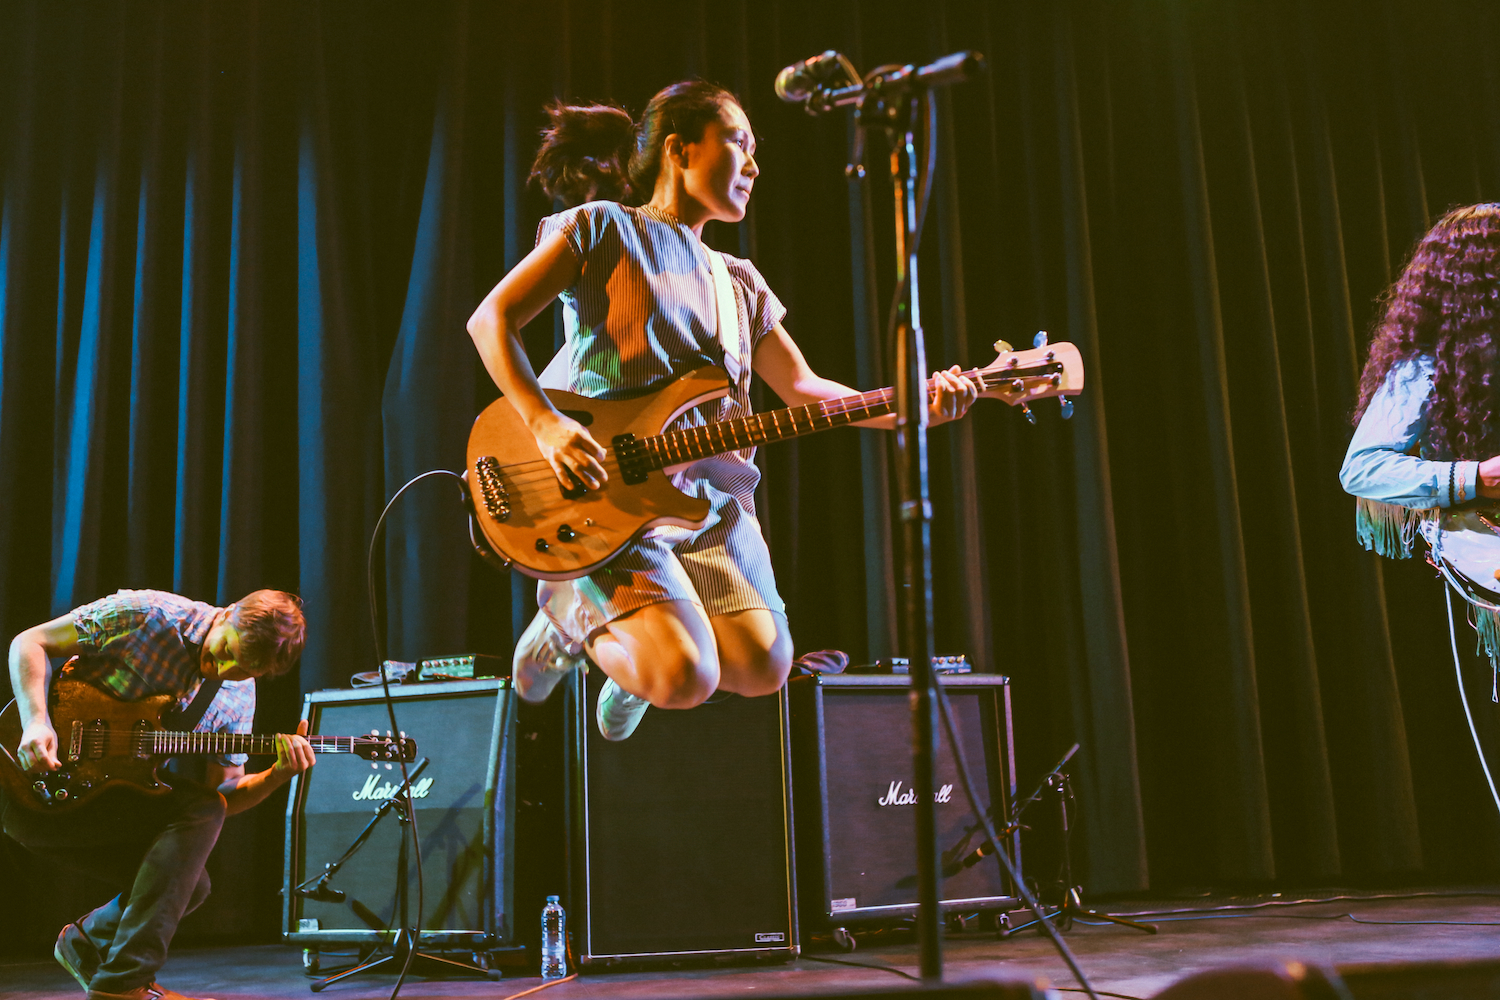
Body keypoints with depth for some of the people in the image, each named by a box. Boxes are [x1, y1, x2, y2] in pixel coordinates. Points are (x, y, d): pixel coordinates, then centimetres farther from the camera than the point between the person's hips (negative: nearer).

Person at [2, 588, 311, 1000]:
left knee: (188, 884, -7)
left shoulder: (238, 695, 1)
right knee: (199, 811, -21)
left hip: (105, 796, 7)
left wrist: (278, 774, -19)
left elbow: (224, 793, 1)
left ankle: (88, 942, 21)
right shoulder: (145, 615, -16)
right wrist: (36, 721, -23)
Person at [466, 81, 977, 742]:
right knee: (686, 680, -21)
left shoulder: (739, 283, 21)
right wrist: (545, 424, -18)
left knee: (763, 668, -12)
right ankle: (574, 611, 9)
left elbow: (800, 387, 13)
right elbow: (491, 318, -3)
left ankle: (645, 668, 18)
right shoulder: (604, 227, 3)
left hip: (712, 493, 6)